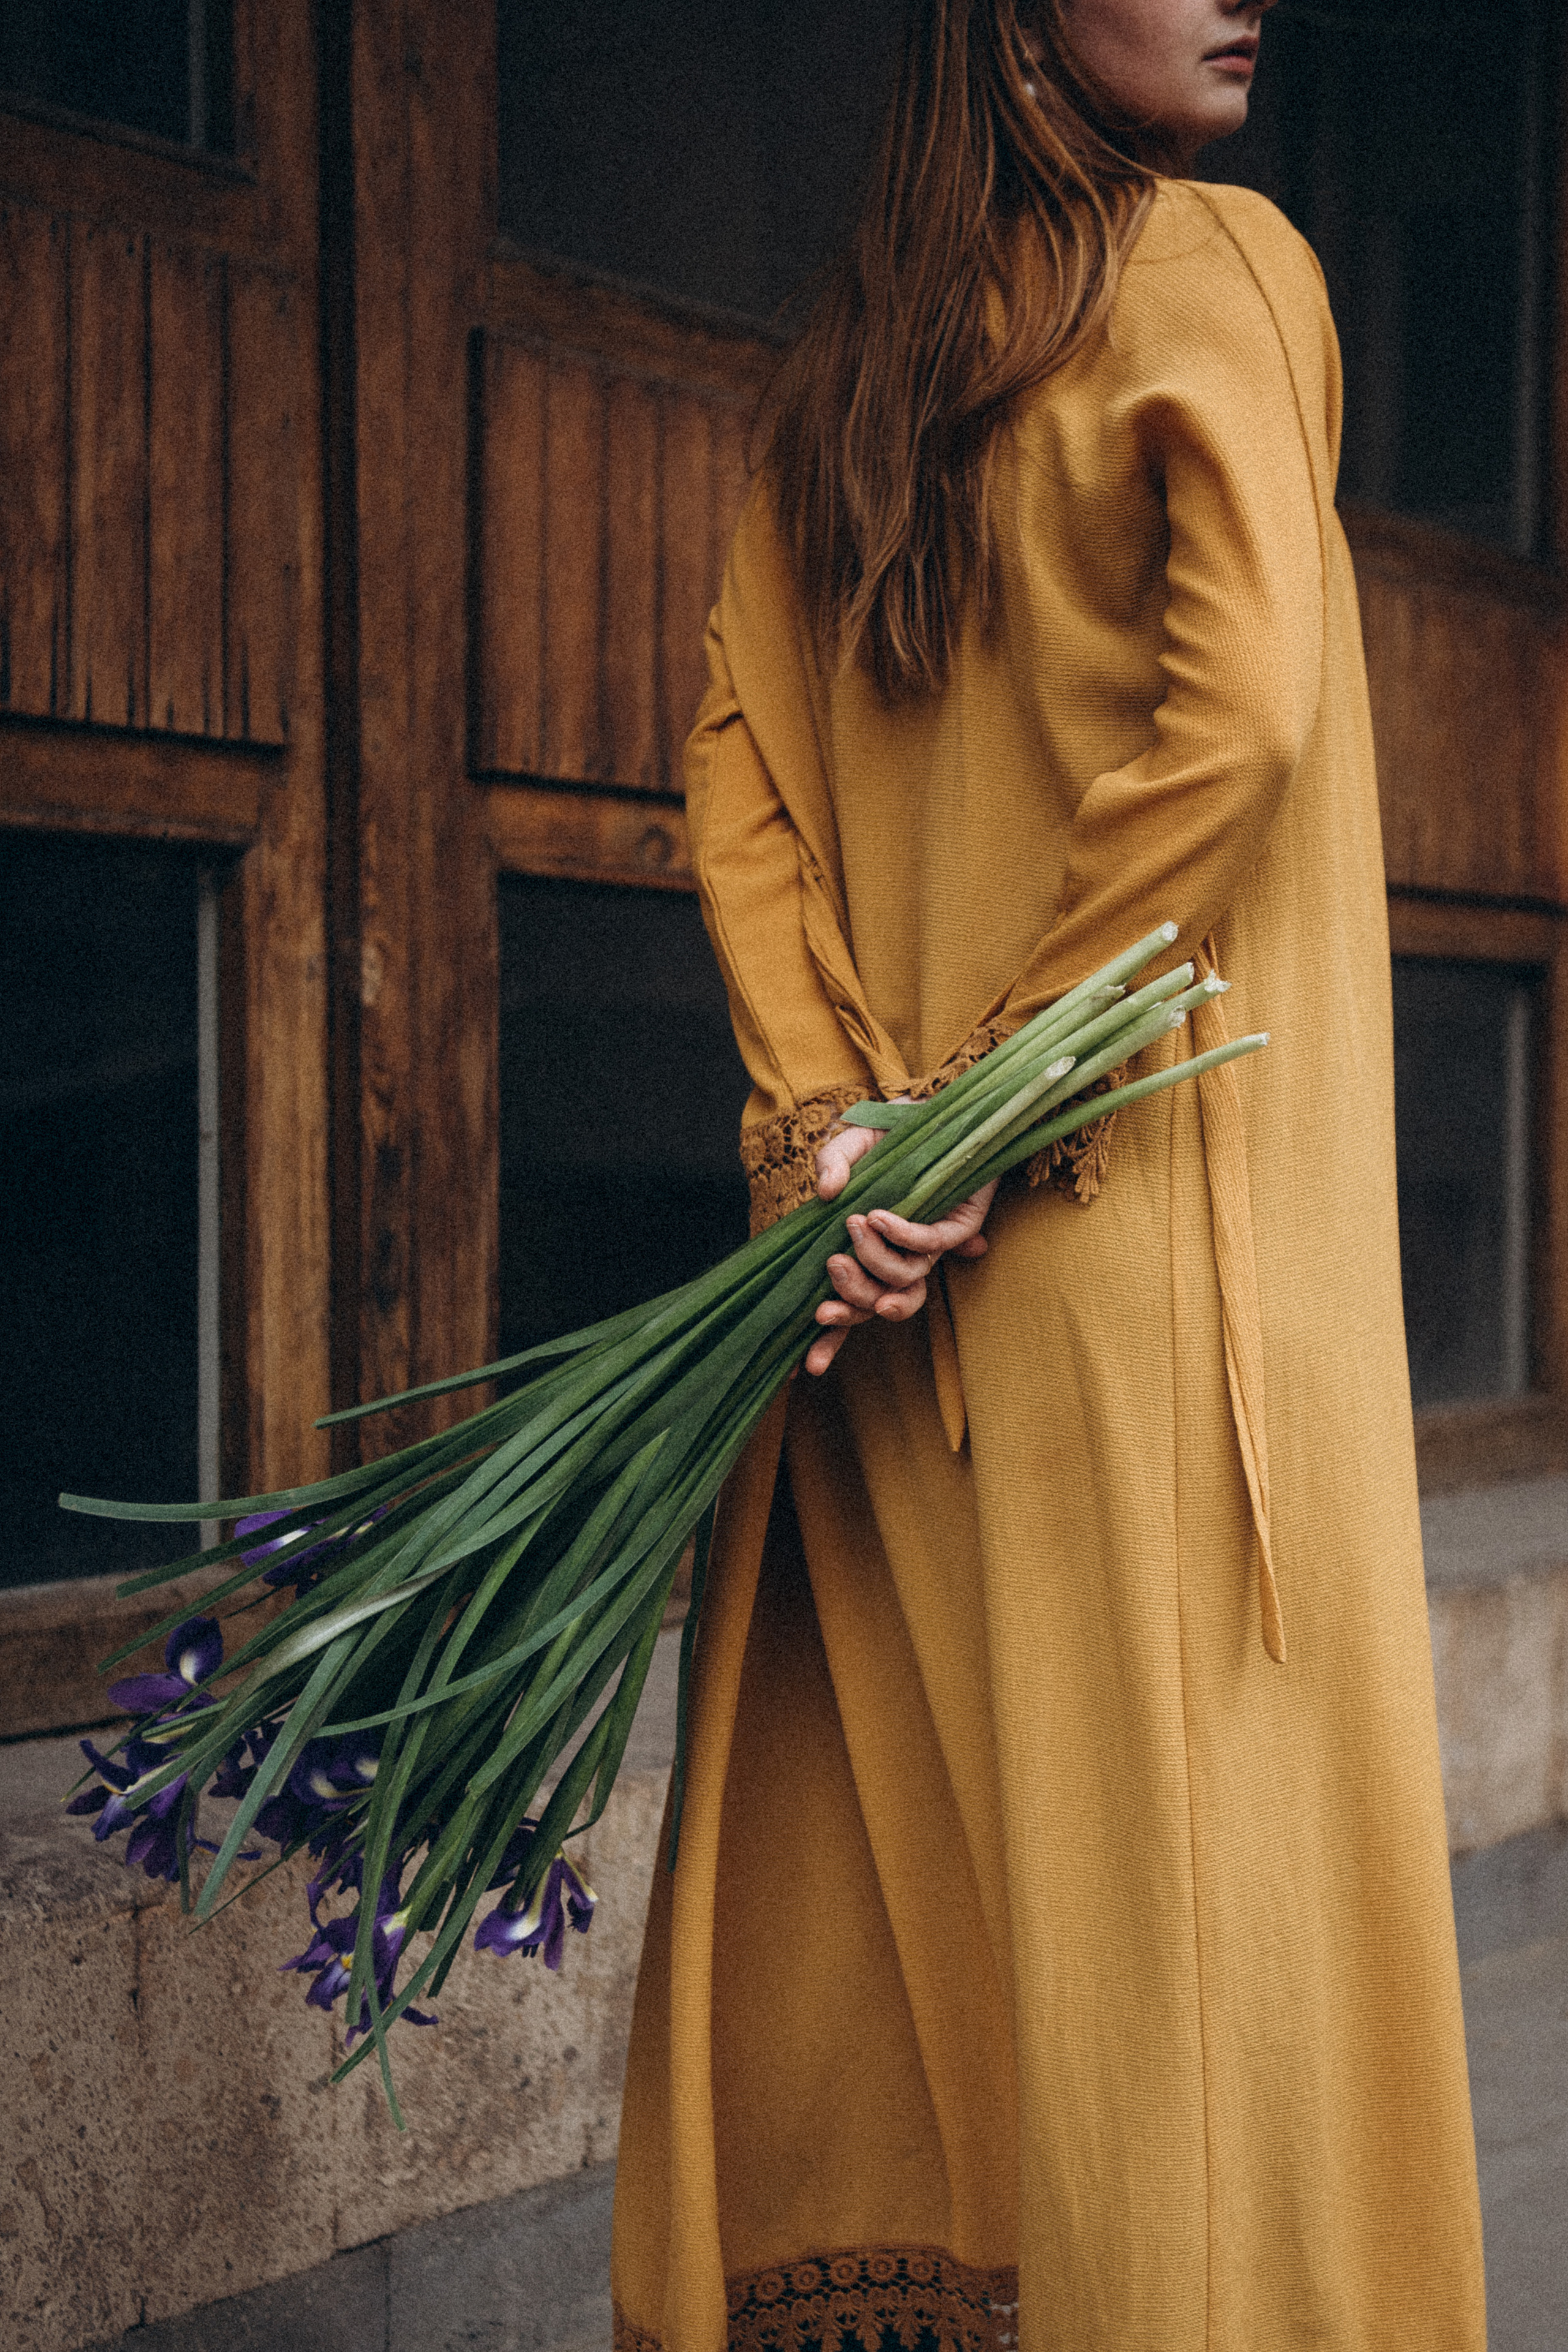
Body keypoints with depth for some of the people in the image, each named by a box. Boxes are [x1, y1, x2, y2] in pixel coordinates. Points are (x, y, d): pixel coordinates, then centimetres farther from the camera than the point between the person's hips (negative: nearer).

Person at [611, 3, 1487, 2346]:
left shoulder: (857, 349, 13)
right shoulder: (1217, 263, -4)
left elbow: (742, 756, 6)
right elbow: (1241, 713, -17)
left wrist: (827, 1109, -2)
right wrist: (989, 1089, -13)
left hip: (870, 1204, 6)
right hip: (1153, 1189, -6)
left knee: (870, 1799, 10)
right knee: (1183, 1801, -1)